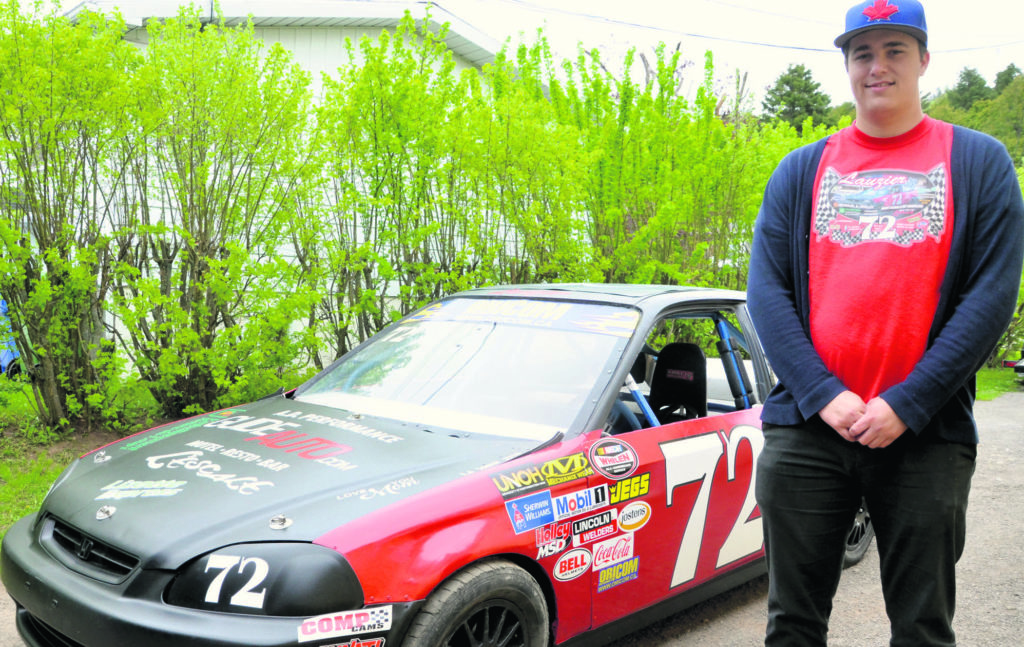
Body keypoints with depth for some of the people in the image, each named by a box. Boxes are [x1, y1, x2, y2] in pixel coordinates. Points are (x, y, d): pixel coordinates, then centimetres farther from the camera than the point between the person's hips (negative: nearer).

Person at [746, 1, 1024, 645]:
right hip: (805, 428, 1)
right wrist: (823, 395, -10)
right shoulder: (802, 170, 10)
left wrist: (906, 406, -12)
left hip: (927, 435, -1)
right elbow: (766, 289, 2)